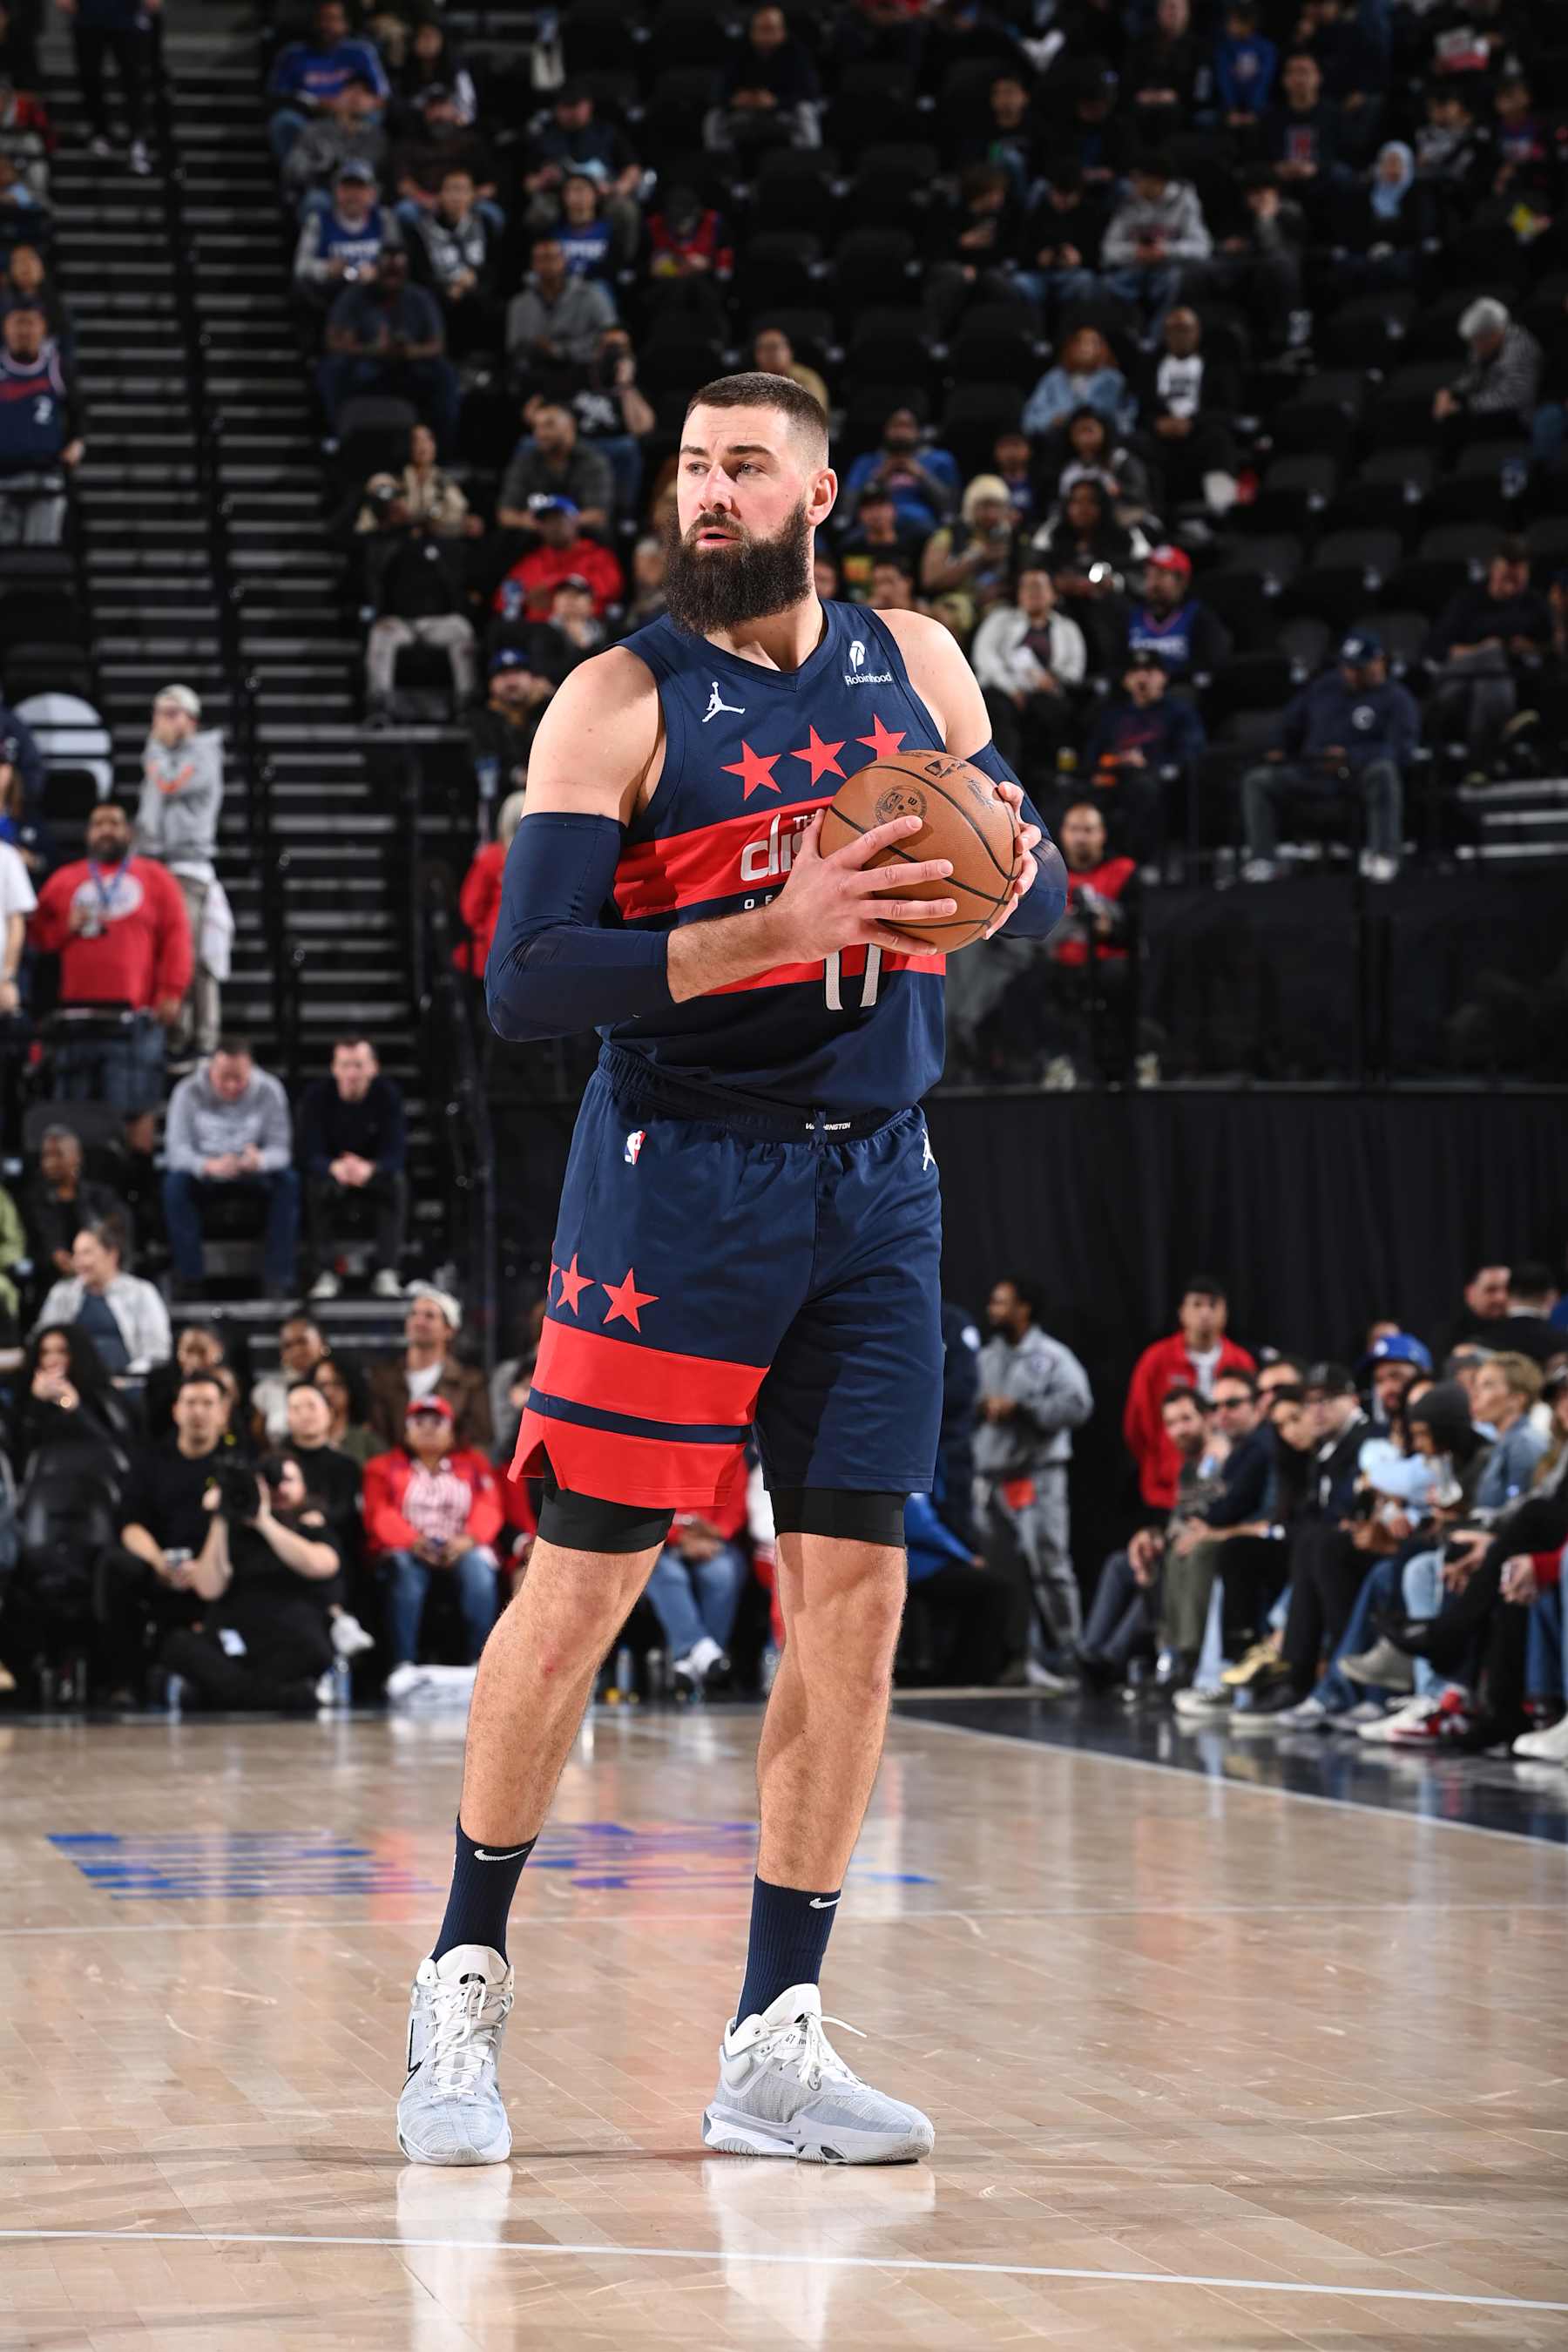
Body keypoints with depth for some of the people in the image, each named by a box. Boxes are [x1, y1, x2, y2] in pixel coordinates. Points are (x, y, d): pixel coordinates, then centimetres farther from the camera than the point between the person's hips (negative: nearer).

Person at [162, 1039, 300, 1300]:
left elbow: (281, 1149, -14)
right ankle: (189, 1281, -26)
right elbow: (177, 1150, -20)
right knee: (175, 1183, -32)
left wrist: (260, 1161, -41)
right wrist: (208, 1166, -43)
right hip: (205, 1177, 0)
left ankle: (278, 1280, -24)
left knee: (288, 1182, -29)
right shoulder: (189, 1092, -13)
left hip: (255, 1174, 1)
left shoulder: (269, 1091, -11)